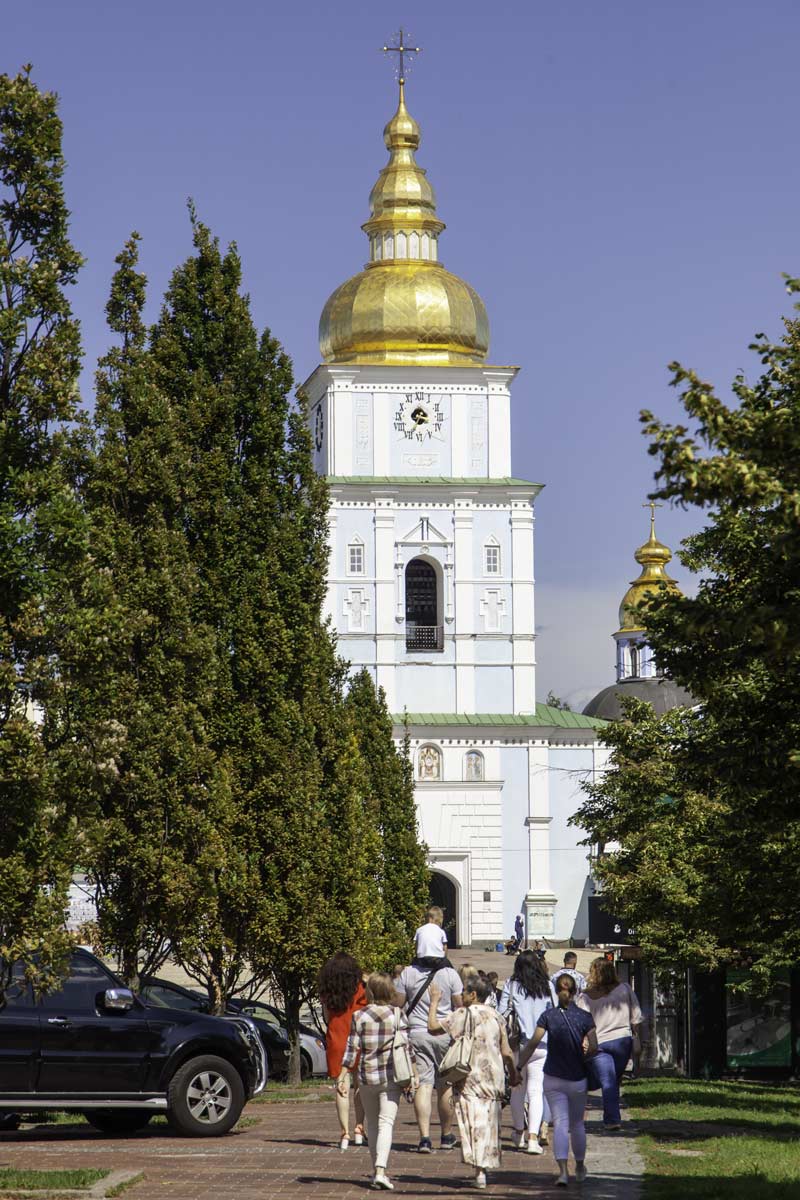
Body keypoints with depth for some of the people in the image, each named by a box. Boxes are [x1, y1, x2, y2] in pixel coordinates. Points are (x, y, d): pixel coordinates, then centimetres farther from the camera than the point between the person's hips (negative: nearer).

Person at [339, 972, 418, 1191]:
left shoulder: (359, 1016, -3)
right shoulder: (397, 1015, -4)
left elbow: (351, 1049, -3)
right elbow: (407, 1047, -3)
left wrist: (342, 1077, 2)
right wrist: (413, 1074, 5)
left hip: (366, 1077, 1)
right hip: (391, 1077, -1)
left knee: (372, 1124, 16)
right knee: (386, 1123, -4)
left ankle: (377, 1171, 21)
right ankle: (380, 1171, -19)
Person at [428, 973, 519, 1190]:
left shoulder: (464, 1014, -8)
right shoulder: (495, 1016, 5)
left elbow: (433, 1026, -9)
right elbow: (506, 1052, 7)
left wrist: (434, 1000, 2)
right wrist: (513, 1074, 21)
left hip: (470, 1078, -4)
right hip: (493, 1077, 5)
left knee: (473, 1123, -5)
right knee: (489, 1123, 12)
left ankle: (479, 1170, -13)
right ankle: (487, 1163, 16)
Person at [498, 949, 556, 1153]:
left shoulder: (511, 986, 0)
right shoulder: (547, 987, 3)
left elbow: (502, 1014, -2)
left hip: (519, 1043, 0)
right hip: (542, 1045, 0)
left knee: (518, 1089, 15)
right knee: (536, 1091, -2)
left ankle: (519, 1133, 29)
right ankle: (533, 1137, -15)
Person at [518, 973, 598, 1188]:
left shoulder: (548, 1016, -7)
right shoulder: (584, 1017, -5)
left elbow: (533, 1043, -11)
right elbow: (594, 1048, -12)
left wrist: (518, 1067, -7)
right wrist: (583, 1058, 3)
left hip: (553, 1079, -1)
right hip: (577, 1080, 1)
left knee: (560, 1123, -4)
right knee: (577, 1123, 17)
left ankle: (563, 1170, -20)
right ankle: (580, 1168, 30)